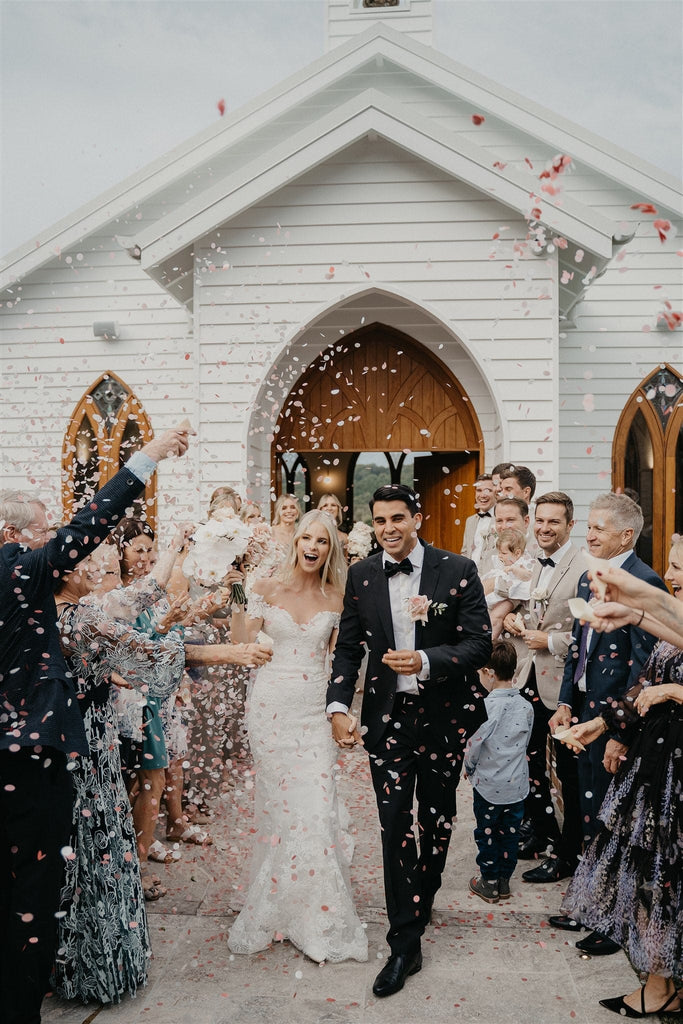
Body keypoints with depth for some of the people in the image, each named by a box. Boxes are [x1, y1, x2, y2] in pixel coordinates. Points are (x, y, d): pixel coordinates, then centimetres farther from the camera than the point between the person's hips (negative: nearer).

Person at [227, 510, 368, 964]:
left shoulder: (335, 598, 5)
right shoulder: (268, 588, 0)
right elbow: (242, 643, -6)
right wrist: (236, 601, -17)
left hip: (315, 709, 1)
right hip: (274, 705, -1)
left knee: (316, 806, -1)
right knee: (279, 804, 6)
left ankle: (317, 915, 16)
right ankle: (277, 906, 25)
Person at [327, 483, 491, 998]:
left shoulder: (458, 570, -10)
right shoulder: (361, 575, -1)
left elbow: (480, 643, -11)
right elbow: (348, 647, 4)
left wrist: (426, 661, -27)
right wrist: (339, 706, -7)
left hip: (443, 716, 0)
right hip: (387, 717, 1)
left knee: (436, 820, 17)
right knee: (394, 824, 0)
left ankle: (421, 903, 43)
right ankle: (405, 943, 12)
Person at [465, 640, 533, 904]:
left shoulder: (486, 706, -21)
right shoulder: (526, 706, -6)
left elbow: (473, 744, -16)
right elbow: (524, 743, 5)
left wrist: (469, 768, 3)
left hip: (488, 785, -4)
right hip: (517, 784, 4)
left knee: (486, 833, 13)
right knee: (510, 833, 17)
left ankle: (489, 883, 24)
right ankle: (504, 881, 29)